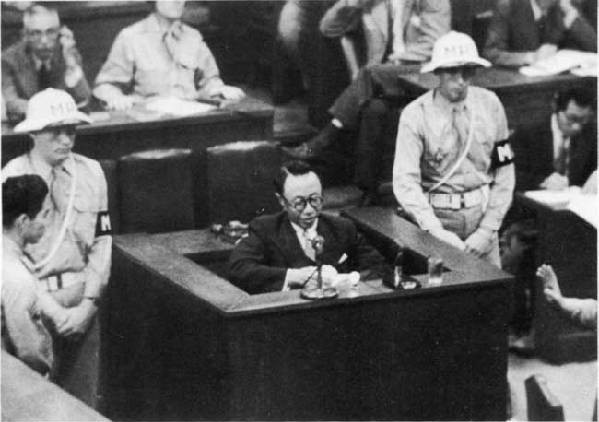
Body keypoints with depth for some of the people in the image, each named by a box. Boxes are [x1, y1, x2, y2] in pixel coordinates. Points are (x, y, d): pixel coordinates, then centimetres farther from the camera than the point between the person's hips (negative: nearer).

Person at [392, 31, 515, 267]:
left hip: (482, 215, 2)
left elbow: (504, 174, 2)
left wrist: (487, 230, -7)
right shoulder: (416, 115, -9)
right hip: (437, 217, -2)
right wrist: (436, 231, -25)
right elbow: (405, 181, -16)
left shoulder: (490, 105, 0)